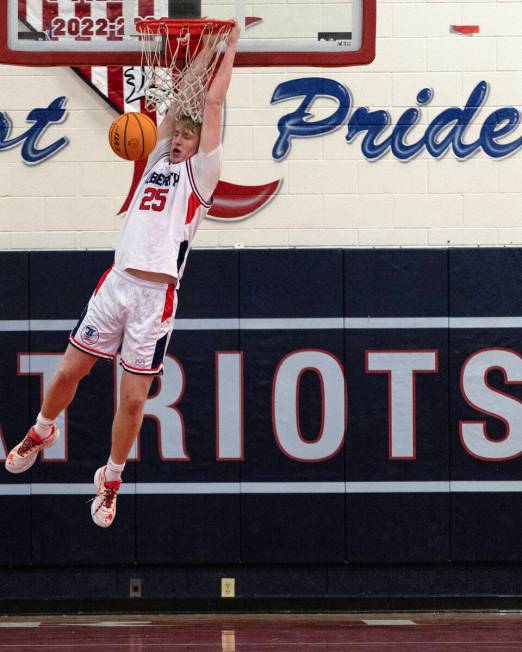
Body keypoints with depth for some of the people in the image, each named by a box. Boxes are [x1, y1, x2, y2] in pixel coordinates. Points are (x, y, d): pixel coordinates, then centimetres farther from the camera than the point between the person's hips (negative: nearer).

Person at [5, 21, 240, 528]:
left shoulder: (198, 173, 3)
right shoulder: (159, 161, 16)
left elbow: (212, 103, -1)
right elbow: (178, 106, 21)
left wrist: (229, 47, 4)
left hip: (156, 296, -4)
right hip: (117, 282, 4)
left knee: (133, 399, -1)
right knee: (68, 371, 10)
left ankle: (110, 481, 15)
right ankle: (41, 433, 37)